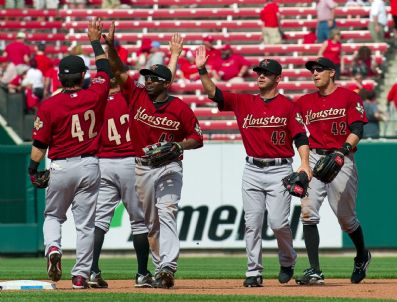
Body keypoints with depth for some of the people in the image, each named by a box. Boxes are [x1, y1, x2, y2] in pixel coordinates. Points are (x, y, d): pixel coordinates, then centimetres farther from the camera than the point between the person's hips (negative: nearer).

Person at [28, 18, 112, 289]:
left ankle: (53, 248, -10)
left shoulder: (49, 106, -9)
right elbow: (105, 70, 14)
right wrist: (96, 41, 25)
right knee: (85, 223, 5)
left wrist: (33, 170, 6)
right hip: (89, 166, 1)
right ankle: (81, 275, 3)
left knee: (53, 216, 18)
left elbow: (40, 143, -5)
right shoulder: (94, 96, -5)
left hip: (60, 167, -1)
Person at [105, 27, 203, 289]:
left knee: (167, 215, -17)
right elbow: (119, 71, -5)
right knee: (149, 222, 9)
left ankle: (168, 268, -27)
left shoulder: (180, 108, -6)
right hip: (142, 167, 4)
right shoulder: (137, 96, 2)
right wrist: (110, 47, -19)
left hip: (169, 167, -4)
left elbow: (197, 138, -1)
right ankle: (161, 269, 19)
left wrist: (176, 146, -18)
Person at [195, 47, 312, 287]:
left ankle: (288, 261, 17)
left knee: (278, 221, -9)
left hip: (279, 171, -3)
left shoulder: (287, 105, 1)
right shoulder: (244, 102, 9)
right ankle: (254, 272, 6)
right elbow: (212, 92, 2)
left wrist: (305, 164, -18)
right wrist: (202, 70, -13)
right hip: (252, 171, 3)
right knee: (252, 223, 1)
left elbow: (300, 136, -4)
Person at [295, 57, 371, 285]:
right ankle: (315, 272, -13)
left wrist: (343, 150, -24)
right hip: (314, 158, 4)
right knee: (308, 213, -12)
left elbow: (357, 130, -10)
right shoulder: (305, 101, 13)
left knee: (346, 217, 4)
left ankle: (362, 256, 34)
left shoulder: (349, 98, 0)